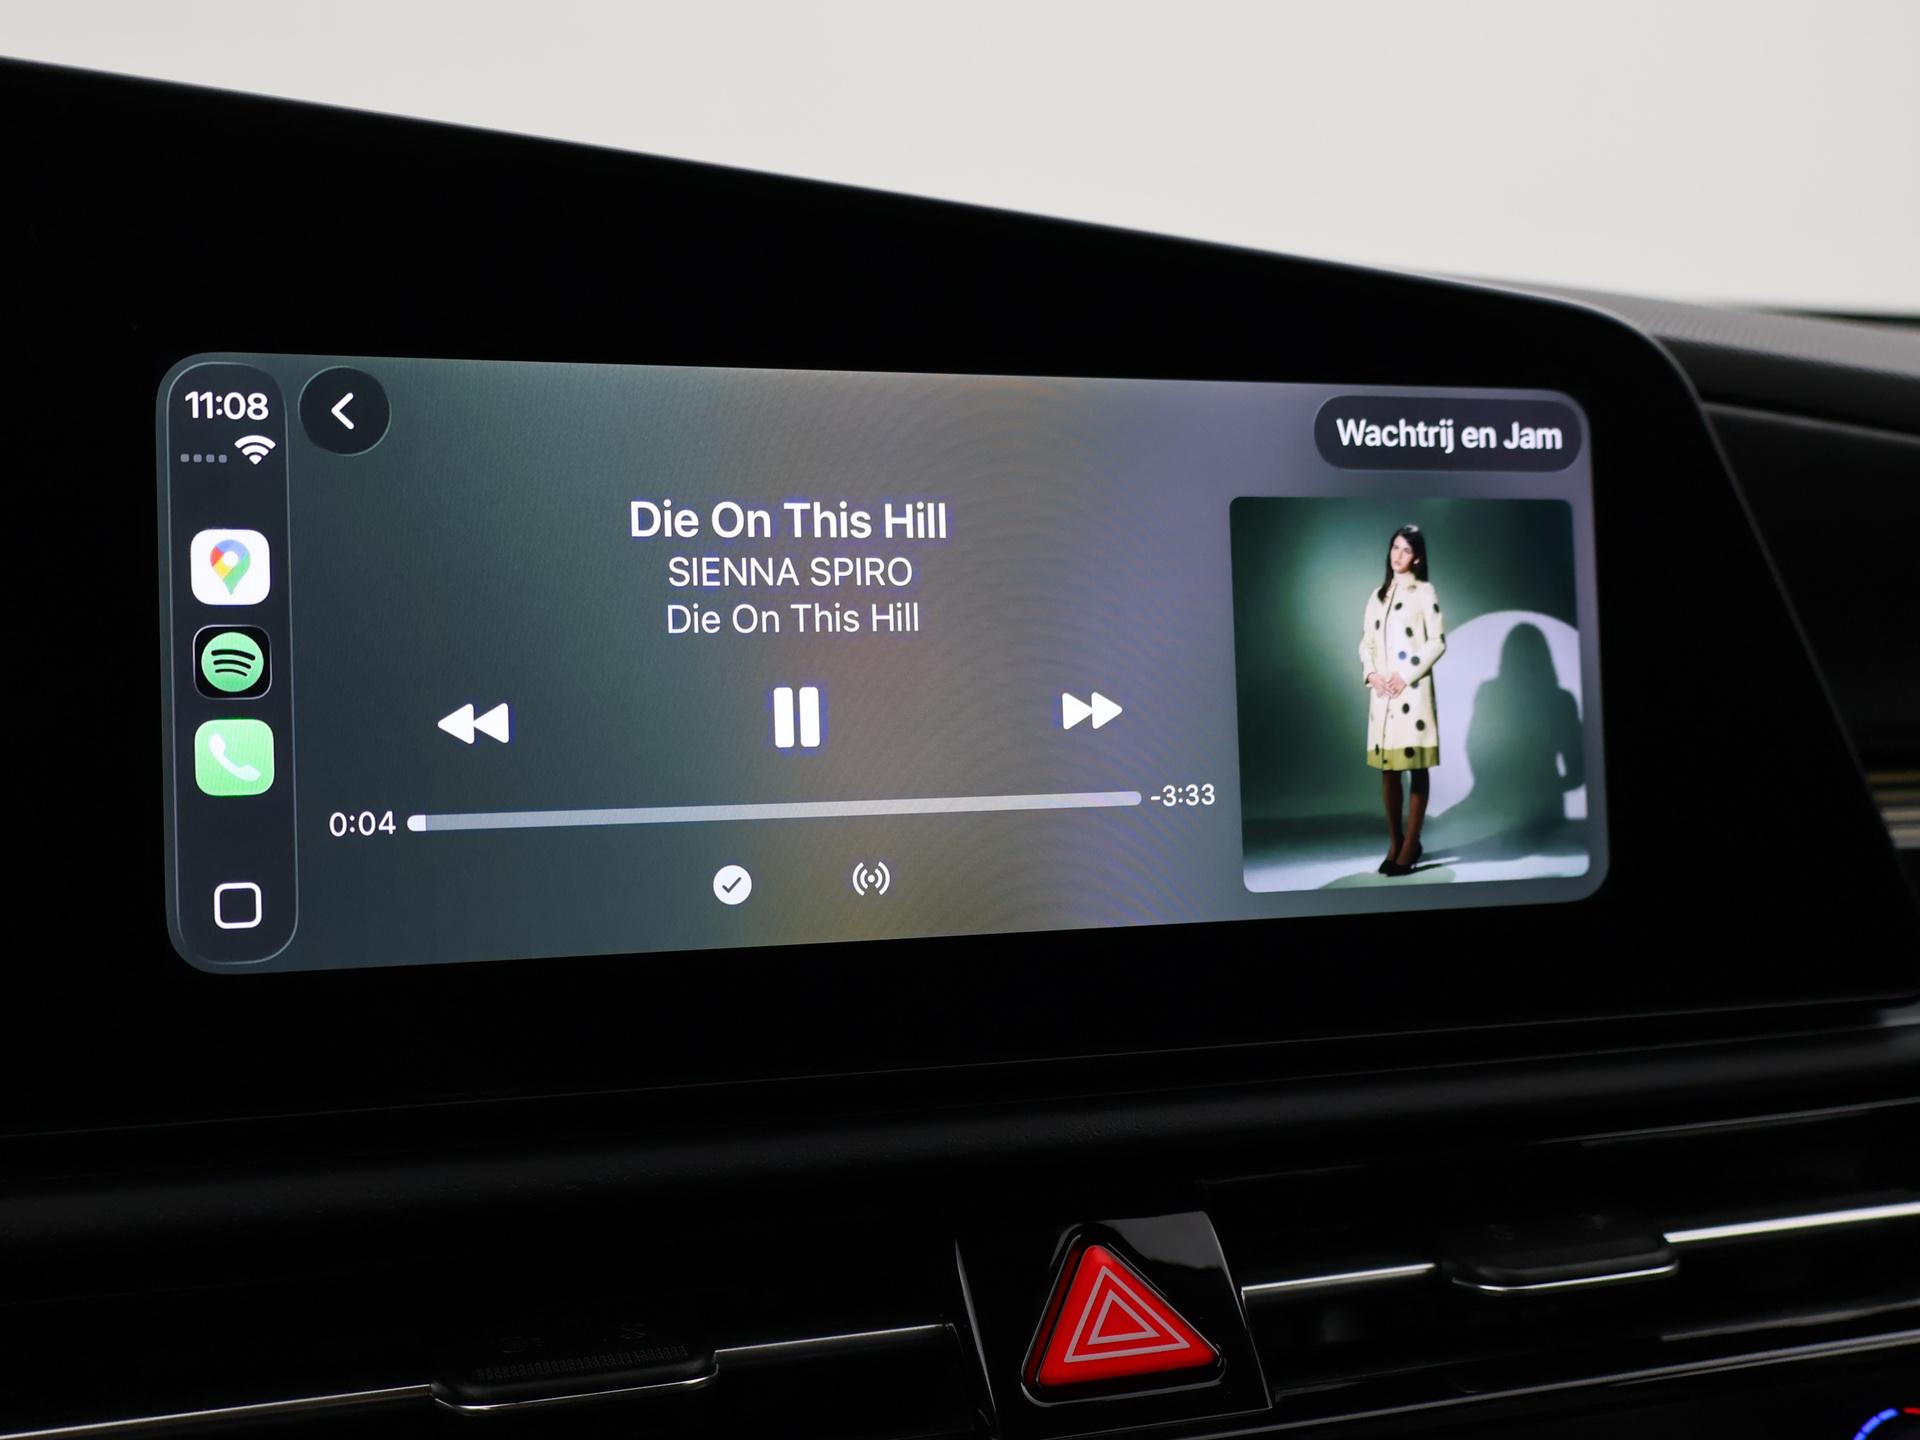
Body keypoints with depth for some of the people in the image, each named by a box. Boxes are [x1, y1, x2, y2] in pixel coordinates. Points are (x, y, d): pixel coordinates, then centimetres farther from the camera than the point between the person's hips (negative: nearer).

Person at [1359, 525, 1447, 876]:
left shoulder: (1425, 592, 0)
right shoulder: (1377, 595, 16)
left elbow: (1437, 642, -6)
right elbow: (1366, 642, 15)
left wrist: (1407, 675, -13)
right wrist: (1371, 673, -4)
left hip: (1413, 690, -5)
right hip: (1382, 692, 5)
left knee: (1417, 767, -2)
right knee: (1387, 768, 5)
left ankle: (1411, 845, 1)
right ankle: (1394, 843, 13)